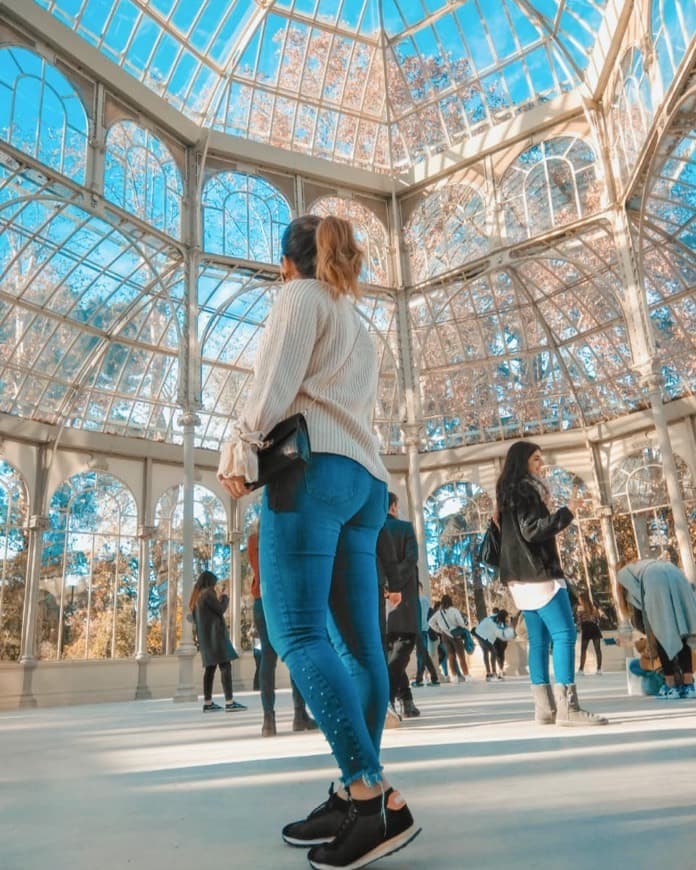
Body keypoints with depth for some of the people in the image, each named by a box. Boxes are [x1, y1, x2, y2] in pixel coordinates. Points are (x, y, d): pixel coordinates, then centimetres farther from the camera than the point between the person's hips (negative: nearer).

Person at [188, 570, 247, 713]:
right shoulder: (207, 593, -9)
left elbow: (195, 618, 22)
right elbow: (220, 609, -11)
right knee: (225, 666, -13)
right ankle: (229, 702, -19)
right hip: (214, 634, -9)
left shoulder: (196, 597, 18)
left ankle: (207, 703, 6)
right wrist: (225, 599, 6)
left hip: (205, 636, 9)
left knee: (210, 668, 8)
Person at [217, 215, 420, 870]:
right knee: (358, 640, 1)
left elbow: (275, 381, -7)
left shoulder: (301, 295, 7)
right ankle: (356, 795, 4)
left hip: (314, 467, -9)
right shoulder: (358, 326, 30)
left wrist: (240, 454, -3)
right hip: (365, 478, 9)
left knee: (296, 632, -15)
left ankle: (377, 796, -21)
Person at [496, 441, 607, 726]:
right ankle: (567, 706, -16)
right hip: (537, 571, -10)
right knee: (564, 633, -12)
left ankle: (544, 707, 5)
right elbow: (532, 530, -19)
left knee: (539, 640, 6)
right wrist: (567, 512, -19)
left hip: (523, 574, 10)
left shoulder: (510, 492, 20)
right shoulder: (525, 489, -8)